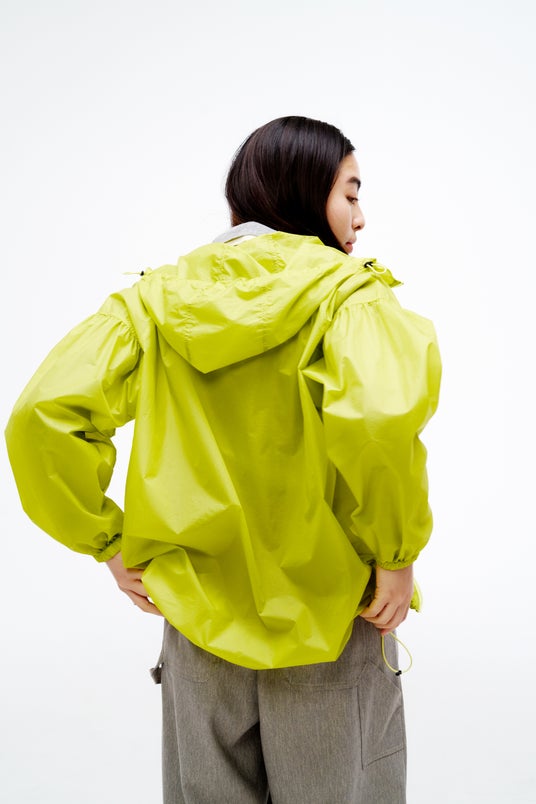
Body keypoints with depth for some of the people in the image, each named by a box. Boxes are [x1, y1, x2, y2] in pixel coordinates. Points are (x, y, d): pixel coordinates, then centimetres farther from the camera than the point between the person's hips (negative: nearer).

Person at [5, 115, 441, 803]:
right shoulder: (346, 290, -10)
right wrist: (397, 555, -17)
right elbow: (379, 416, -31)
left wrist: (110, 541, -2)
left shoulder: (156, 298, 0)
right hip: (328, 622, -3)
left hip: (199, 624, 3)